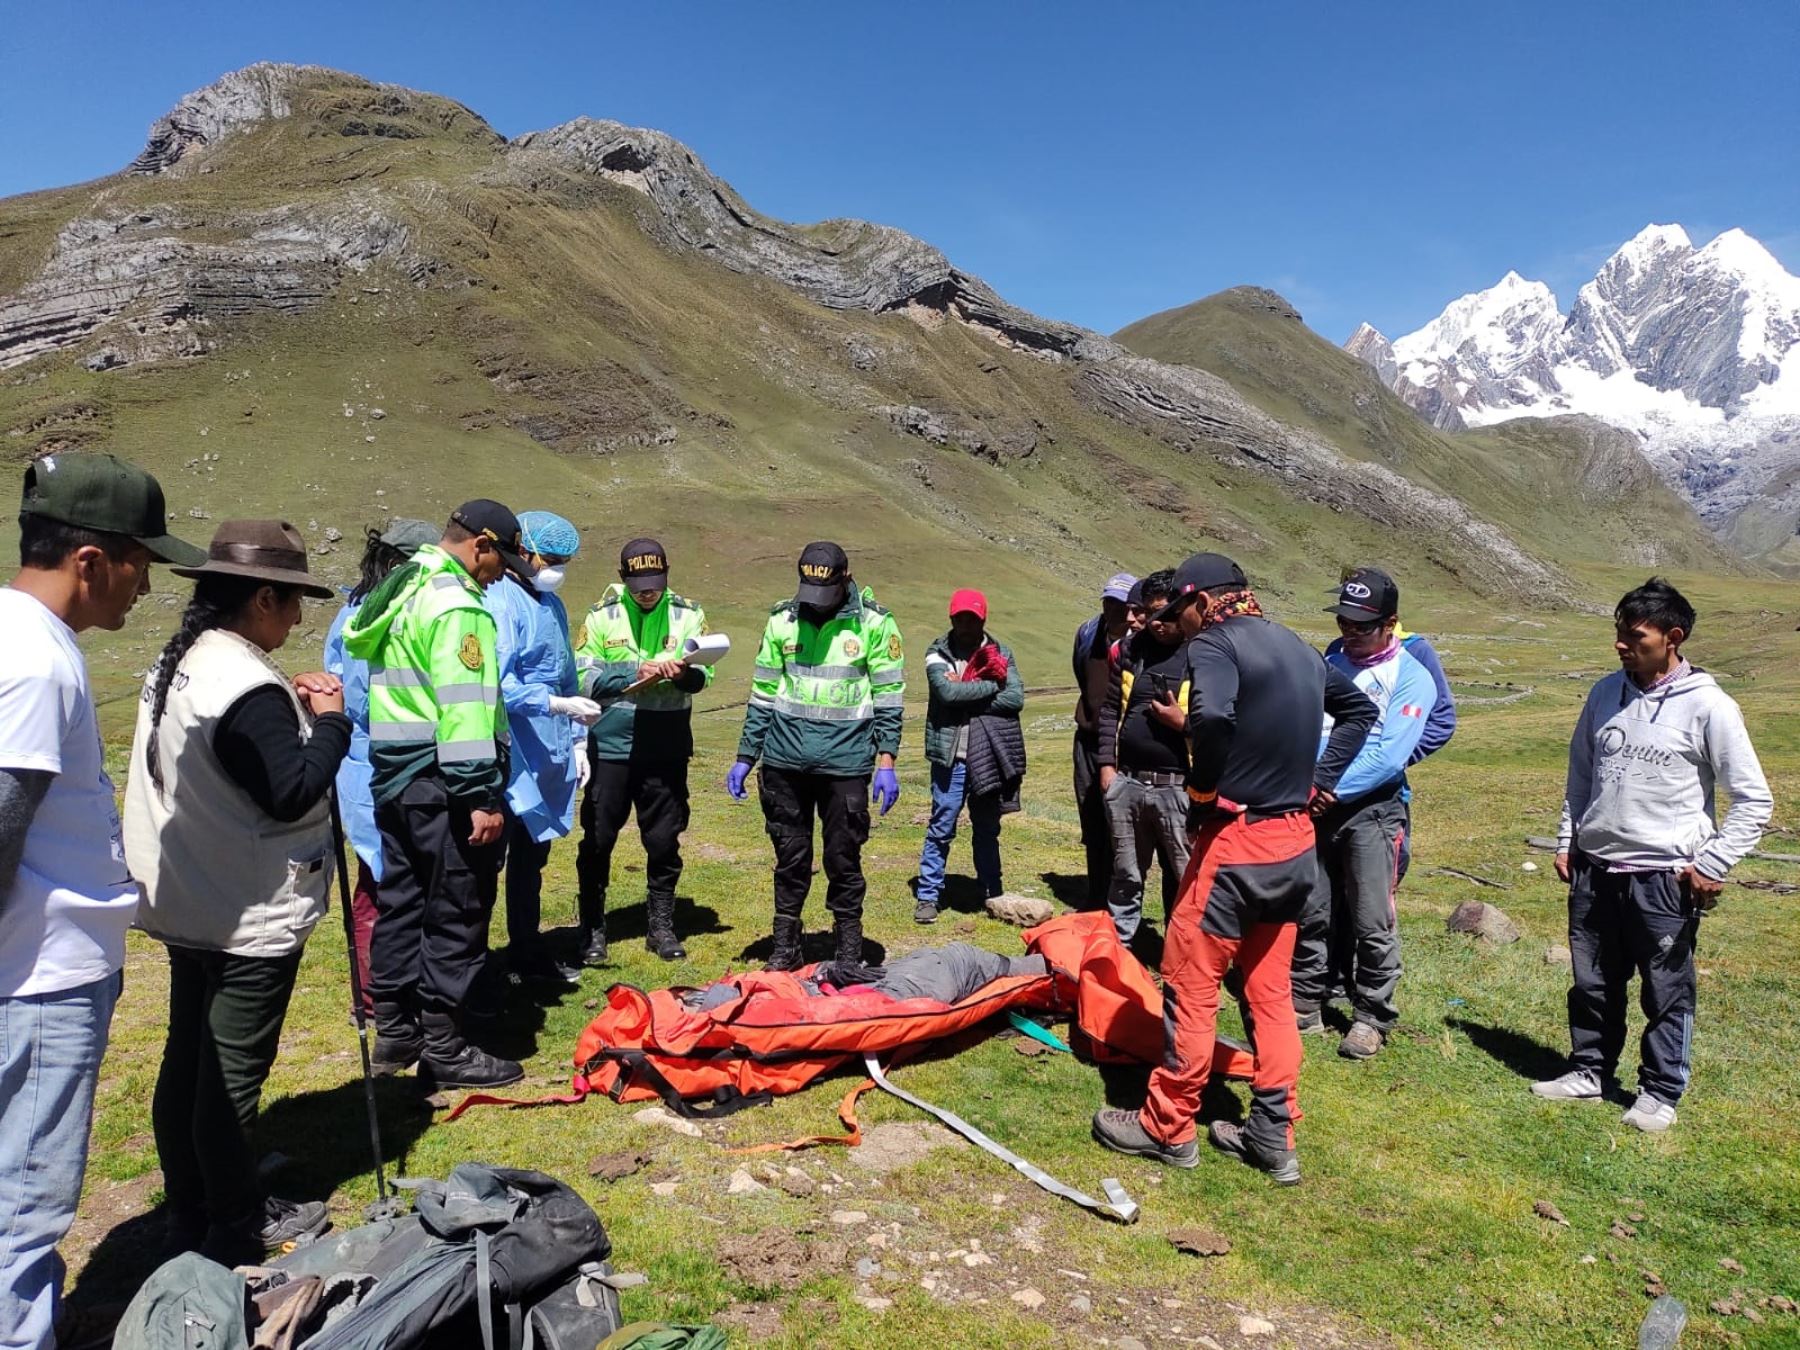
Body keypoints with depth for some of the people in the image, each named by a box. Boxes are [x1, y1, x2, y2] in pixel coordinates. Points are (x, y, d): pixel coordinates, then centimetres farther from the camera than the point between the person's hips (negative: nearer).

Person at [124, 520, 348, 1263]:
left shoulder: (177, 665, 8)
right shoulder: (247, 687, -24)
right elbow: (293, 793, -25)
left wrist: (294, 709, 4)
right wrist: (330, 721, -13)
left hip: (188, 908, 10)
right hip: (252, 919, -10)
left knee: (187, 1061, 18)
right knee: (232, 1075, 4)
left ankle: (190, 1214, 33)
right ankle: (236, 1229, 19)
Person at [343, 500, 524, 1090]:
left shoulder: (398, 590, 16)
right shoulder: (456, 604, -15)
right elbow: (464, 707, -22)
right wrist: (482, 796, -23)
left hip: (392, 774, 10)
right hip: (441, 781, -10)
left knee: (401, 899, 17)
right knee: (456, 912, -1)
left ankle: (395, 1030, 28)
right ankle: (443, 1048, 8)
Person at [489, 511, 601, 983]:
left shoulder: (551, 604, 15)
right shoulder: (500, 603, -13)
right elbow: (499, 684, -21)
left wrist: (577, 739, 17)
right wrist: (558, 704, -25)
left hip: (549, 757, 9)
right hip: (511, 756, -9)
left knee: (532, 854, 18)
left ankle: (528, 953, 31)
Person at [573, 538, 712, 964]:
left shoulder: (688, 615, 2)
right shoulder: (601, 617, 0)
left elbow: (702, 675, -7)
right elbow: (585, 678, -7)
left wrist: (683, 673, -29)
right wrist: (636, 672, -21)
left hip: (666, 749, 1)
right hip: (610, 746, -1)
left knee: (664, 840, 9)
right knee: (598, 838, 6)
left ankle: (661, 925, 25)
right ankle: (592, 928, 20)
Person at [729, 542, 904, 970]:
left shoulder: (874, 624, -2)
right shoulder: (782, 621, 5)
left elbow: (889, 697, 0)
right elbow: (763, 695, 11)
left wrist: (886, 763, -6)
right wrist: (745, 757, 10)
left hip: (846, 762, -2)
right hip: (785, 761, 3)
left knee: (844, 859, 5)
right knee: (790, 857, 11)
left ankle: (849, 953, 19)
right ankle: (785, 948, 24)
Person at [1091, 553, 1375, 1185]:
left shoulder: (1215, 643, -13)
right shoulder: (1298, 648, 12)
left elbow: (1212, 716, -34)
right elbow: (1360, 710, 25)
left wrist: (1203, 785, -17)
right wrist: (1317, 777, 16)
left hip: (1235, 842, -8)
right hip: (1296, 843, 8)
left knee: (1190, 986, 4)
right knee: (1271, 991, 16)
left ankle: (1168, 1128, 16)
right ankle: (1273, 1138, 23)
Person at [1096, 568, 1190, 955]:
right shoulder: (1130, 648, 9)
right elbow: (1109, 709, 13)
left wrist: (1184, 722, -19)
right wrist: (1107, 764, 7)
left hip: (1179, 789, -5)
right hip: (1126, 783, 5)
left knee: (1185, 882, 5)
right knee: (1125, 877, 18)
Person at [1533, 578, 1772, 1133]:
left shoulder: (1707, 707, -11)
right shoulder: (1605, 694, 5)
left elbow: (1754, 799, -7)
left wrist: (1712, 865, -11)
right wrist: (1567, 841, 12)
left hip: (1665, 877, -5)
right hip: (1594, 869, 5)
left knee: (1667, 992, 7)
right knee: (1592, 984, 15)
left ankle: (1660, 1092, 23)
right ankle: (1588, 1071, 30)